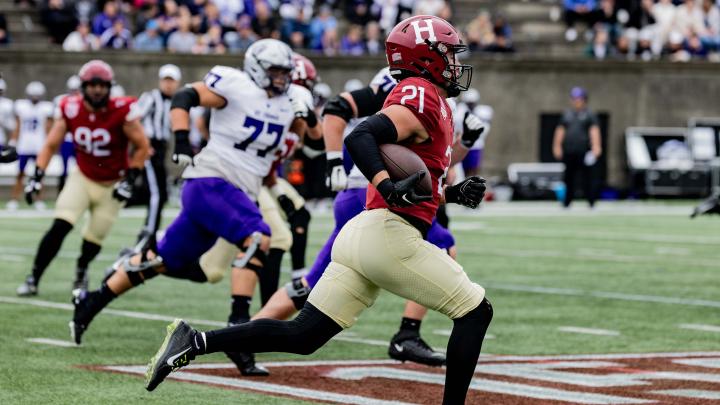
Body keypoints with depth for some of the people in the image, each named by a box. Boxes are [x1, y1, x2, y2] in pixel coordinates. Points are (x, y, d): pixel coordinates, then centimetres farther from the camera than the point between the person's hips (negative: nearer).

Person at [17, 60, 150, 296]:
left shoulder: (122, 112, -21)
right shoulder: (70, 109, -13)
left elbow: (142, 148, -11)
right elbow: (51, 145, -2)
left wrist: (129, 180, -16)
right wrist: (37, 177, -10)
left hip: (112, 186, -1)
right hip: (82, 178, 1)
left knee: (94, 239, 4)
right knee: (59, 228, -17)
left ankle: (81, 270, 38)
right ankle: (33, 280, -10)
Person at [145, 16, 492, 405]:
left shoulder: (420, 97, 24)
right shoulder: (423, 96, -8)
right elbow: (359, 137, -23)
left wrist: (453, 194, 17)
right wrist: (390, 186, -36)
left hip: (358, 233, 9)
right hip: (390, 233, -9)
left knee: (302, 336, 5)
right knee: (475, 310, 1)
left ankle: (193, 342, -2)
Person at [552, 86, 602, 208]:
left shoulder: (589, 114, 3)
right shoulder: (567, 114, 18)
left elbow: (594, 131, -8)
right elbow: (560, 130, 18)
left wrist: (596, 146, -20)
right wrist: (557, 146, 9)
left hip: (584, 152, -4)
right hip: (569, 151, 4)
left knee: (588, 177, -5)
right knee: (569, 177, 5)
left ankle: (591, 201, 0)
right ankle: (567, 201, 9)